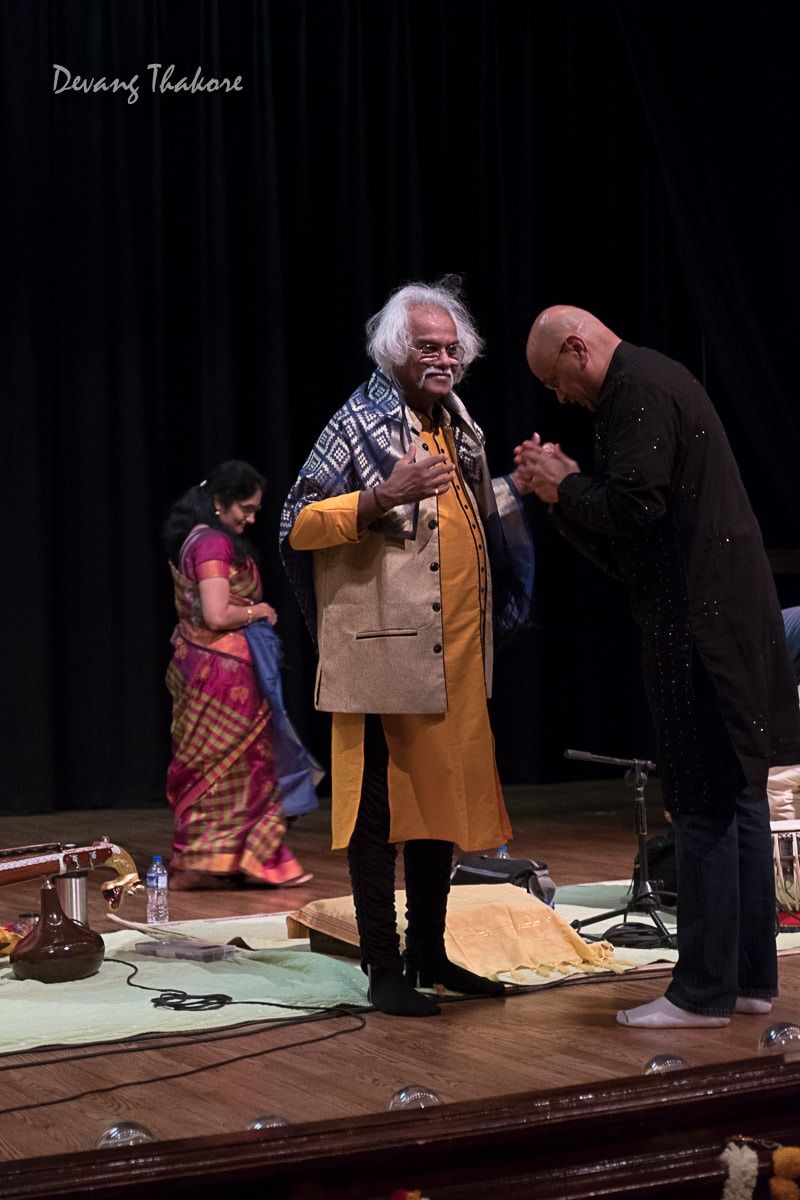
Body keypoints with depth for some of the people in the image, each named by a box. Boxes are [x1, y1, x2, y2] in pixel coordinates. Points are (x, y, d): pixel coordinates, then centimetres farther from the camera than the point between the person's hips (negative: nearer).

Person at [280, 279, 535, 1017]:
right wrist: (384, 496, -24)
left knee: (442, 800, 13)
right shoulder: (360, 423, -7)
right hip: (383, 656, -8)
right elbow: (300, 525, -13)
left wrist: (519, 484, 15)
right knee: (380, 810, -1)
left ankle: (430, 954, 25)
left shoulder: (459, 424, 16)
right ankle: (384, 969, 8)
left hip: (454, 654, 8)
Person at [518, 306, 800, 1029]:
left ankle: (703, 993, 1)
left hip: (700, 628, -10)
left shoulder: (637, 389, -12)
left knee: (703, 808, -5)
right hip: (729, 613, 10)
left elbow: (635, 508, -22)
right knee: (740, 799, 13)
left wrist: (566, 487, -6)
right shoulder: (654, 380, 20)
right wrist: (565, 490, 10)